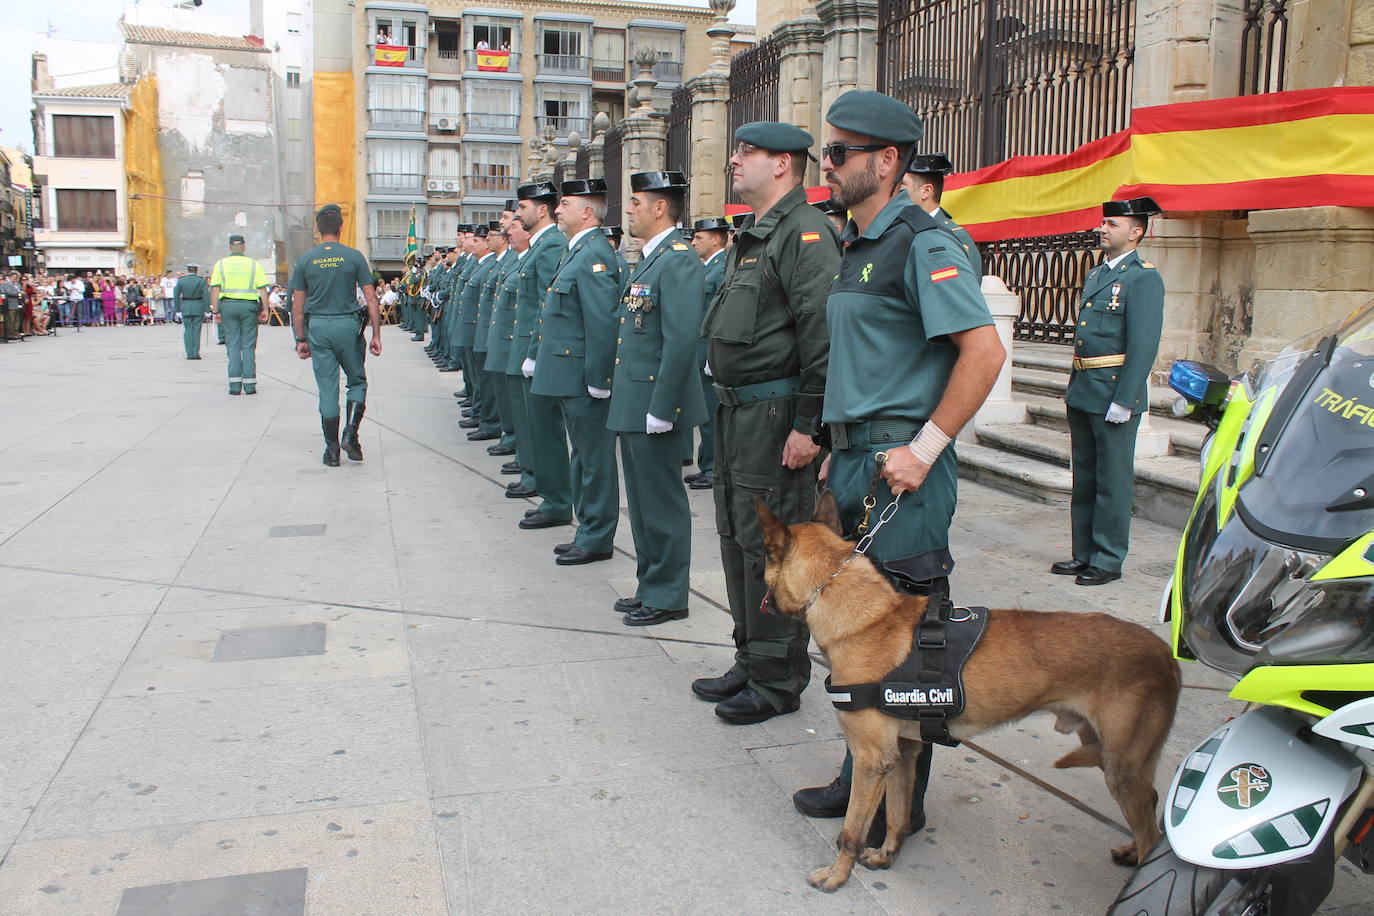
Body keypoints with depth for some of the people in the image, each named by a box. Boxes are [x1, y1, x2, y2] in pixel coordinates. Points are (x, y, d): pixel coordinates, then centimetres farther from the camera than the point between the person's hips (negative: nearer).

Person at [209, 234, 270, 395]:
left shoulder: (220, 264, 5)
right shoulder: (254, 264, 3)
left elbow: (215, 290, 1)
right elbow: (263, 290, -1)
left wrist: (215, 310, 5)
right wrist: (264, 309, 4)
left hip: (228, 305, 1)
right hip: (249, 305, -1)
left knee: (233, 345, 5)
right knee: (248, 346, 4)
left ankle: (235, 385, 1)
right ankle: (249, 385, 2)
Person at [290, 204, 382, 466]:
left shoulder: (305, 259, 3)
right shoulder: (354, 257, -2)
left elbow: (298, 305, 4)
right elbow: (371, 299, -5)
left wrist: (301, 339, 12)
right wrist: (376, 335, 0)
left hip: (318, 327, 2)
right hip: (348, 325, -1)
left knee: (327, 390, 6)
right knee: (357, 381, 15)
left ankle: (332, 449, 10)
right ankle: (350, 433, -3)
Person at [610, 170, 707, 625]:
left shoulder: (678, 260, -15)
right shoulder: (648, 258, 16)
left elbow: (682, 340, -23)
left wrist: (660, 408, -23)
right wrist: (623, 393, 16)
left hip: (655, 402, -10)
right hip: (632, 402, 10)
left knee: (661, 502, 0)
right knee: (641, 498, 17)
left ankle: (667, 596, 12)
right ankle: (649, 584, 29)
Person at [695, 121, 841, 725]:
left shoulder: (806, 234, -14)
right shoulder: (750, 239, 18)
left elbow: (823, 335, -22)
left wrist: (808, 425, -23)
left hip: (776, 417, -10)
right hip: (737, 413, 10)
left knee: (771, 549, -2)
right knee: (736, 540, 16)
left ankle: (778, 682, 12)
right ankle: (750, 661, 30)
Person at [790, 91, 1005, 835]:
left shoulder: (921, 244, -12)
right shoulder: (856, 245, 16)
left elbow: (984, 351, -21)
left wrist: (923, 449, -20)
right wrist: (839, 450, 18)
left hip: (900, 470, -9)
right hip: (853, 463, 10)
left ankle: (900, 802, 17)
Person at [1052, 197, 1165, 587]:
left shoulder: (1143, 278, -9)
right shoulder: (1094, 276, 16)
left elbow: (1144, 345, -15)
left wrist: (1123, 400, -20)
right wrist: (1074, 388, 17)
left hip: (1115, 393, -8)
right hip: (1083, 393, 8)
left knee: (1113, 481, 0)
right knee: (1084, 478, 14)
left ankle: (1108, 561, 9)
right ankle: (1084, 553, 25)